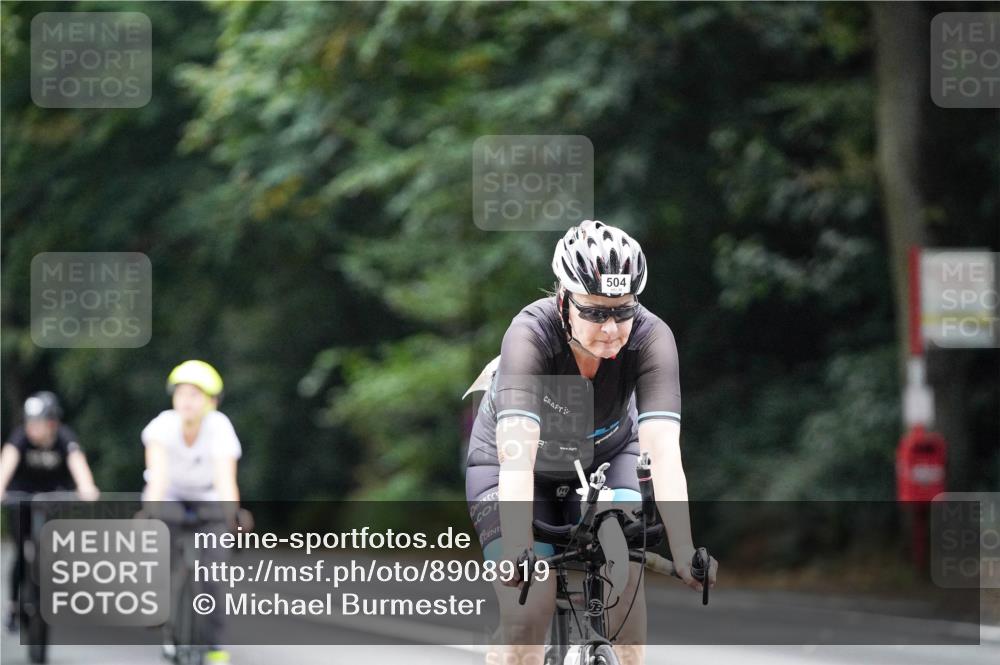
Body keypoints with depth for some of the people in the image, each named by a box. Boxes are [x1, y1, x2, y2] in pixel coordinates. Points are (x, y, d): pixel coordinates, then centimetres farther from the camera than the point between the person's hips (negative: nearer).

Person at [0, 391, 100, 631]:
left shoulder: (65, 438, -29)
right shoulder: (21, 436, -28)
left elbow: (77, 460, -47)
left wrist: (87, 488, -67)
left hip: (57, 491, 0)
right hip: (24, 492, 0)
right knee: (24, 553, -7)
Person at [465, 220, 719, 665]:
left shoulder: (651, 338, -30)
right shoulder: (531, 335, -35)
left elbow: (664, 450, -39)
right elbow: (516, 454, -46)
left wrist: (684, 553, -49)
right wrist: (517, 551, -58)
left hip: (604, 456, 2)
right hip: (506, 464, -2)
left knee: (623, 567, -25)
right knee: (526, 620, -17)